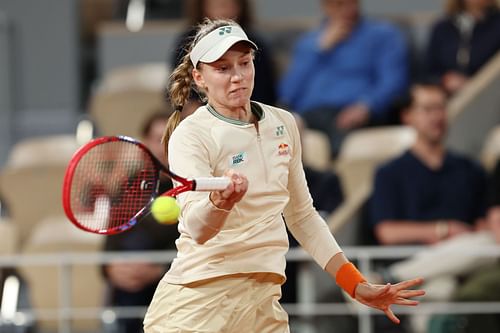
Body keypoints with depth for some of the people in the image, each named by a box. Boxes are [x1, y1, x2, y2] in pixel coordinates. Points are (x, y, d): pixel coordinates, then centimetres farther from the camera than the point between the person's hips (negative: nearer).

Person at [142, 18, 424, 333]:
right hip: (196, 305, -5)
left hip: (264, 306, 5)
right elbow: (197, 229, -23)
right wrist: (220, 203, -45)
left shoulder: (283, 124, 9)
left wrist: (358, 286, 14)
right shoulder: (190, 135, -9)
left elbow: (302, 216, 19)